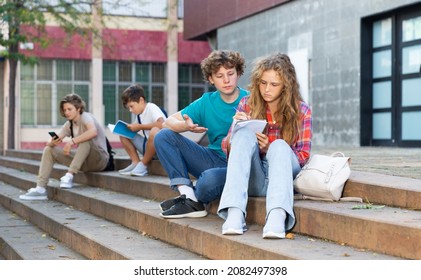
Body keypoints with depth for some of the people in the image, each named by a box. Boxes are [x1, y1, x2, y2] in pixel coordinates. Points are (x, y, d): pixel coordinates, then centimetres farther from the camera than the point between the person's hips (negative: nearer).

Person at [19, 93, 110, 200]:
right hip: (84, 161, 8)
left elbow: (93, 132, -38)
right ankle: (40, 189, -7)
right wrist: (52, 143, -21)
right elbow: (51, 143, 4)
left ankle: (69, 176, -32)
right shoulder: (69, 124, 7)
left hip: (99, 159, -7)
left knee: (86, 139, -37)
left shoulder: (85, 117, -15)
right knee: (48, 150, 1)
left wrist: (72, 141, -39)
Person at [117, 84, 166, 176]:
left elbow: (161, 124, -31)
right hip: (148, 146, 8)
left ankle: (143, 164, -20)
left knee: (155, 131, -39)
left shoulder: (151, 108, -15)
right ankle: (136, 162, -7)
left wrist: (140, 127, -22)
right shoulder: (139, 113, 9)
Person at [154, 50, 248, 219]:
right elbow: (168, 122, 5)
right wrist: (185, 126, -18)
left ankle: (190, 202, -1)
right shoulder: (207, 102, 7)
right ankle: (188, 196, -20)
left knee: (210, 178, -38)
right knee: (163, 136, -7)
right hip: (214, 159, 5)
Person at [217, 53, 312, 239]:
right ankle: (234, 213, -45)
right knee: (244, 134, -27)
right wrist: (236, 129, -17)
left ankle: (277, 216, -55)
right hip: (253, 179, 1)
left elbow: (303, 156, 3)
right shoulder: (247, 104, 6)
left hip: (285, 174, -1)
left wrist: (271, 149, -15)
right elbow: (227, 149, 6)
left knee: (279, 146, -31)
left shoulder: (301, 111, 4)